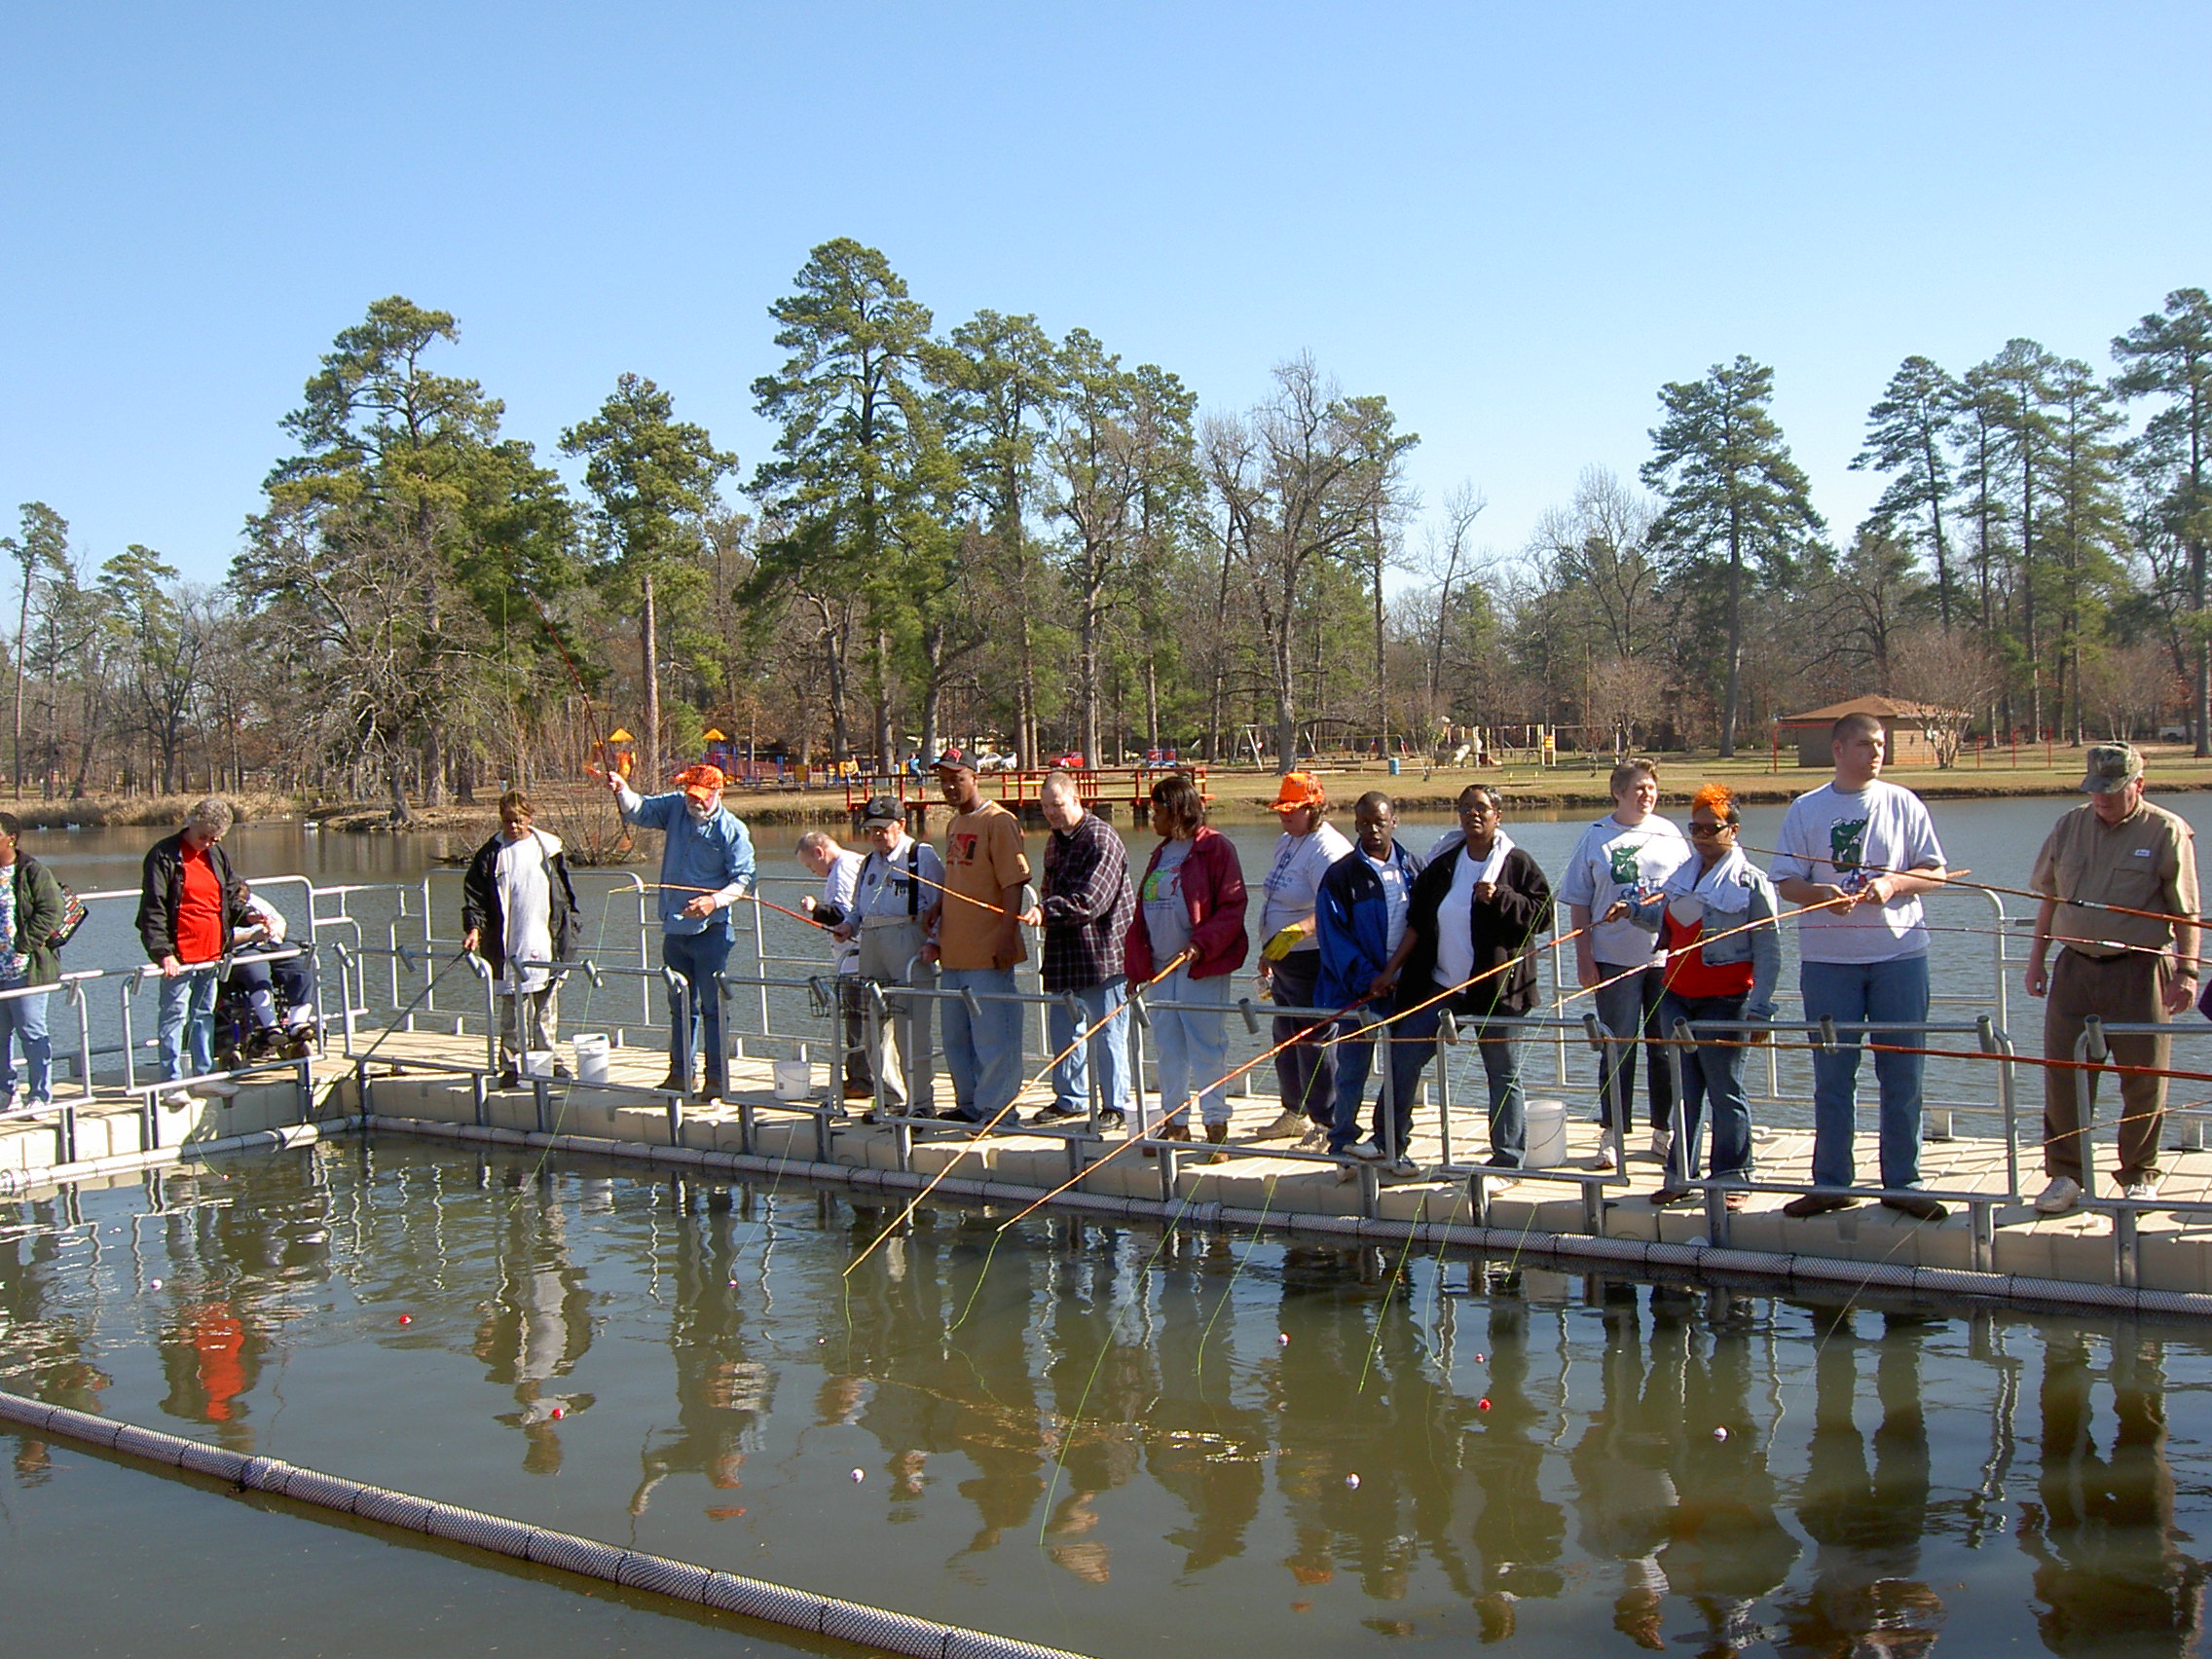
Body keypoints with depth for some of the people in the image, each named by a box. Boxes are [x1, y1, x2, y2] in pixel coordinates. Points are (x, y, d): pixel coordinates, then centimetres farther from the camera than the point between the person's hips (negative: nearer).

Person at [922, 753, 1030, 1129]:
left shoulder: (999, 822, -11)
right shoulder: (954, 824, 16)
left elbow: (1014, 884, -15)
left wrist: (1007, 937, -21)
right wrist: (937, 908, 10)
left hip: (987, 953, -9)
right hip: (953, 952, 9)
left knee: (992, 1035, -3)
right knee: (956, 1037, 15)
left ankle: (995, 1108, 5)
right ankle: (968, 1105, 26)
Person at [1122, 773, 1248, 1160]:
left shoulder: (1215, 848, -7)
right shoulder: (1161, 852, 17)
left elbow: (1232, 907, -12)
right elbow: (1143, 910, 18)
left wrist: (1201, 945, -23)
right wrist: (1135, 964, 13)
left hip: (1200, 967, -8)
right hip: (1160, 967, 8)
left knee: (1206, 1047, -4)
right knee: (1166, 1048, 9)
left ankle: (1216, 1123, 3)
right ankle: (1175, 1122, 17)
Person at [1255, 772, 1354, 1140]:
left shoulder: (1327, 849, -18)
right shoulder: (1286, 842, 13)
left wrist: (1293, 932, -41)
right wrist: (1267, 952, 27)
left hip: (1311, 960, -10)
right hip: (1282, 959, 10)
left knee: (1314, 1041, -5)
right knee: (1286, 1037, 17)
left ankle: (1326, 1121, 4)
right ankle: (1294, 1113, 30)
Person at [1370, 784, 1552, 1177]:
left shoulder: (1517, 864, -1)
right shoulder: (1443, 867, 12)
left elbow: (1542, 913, -8)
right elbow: (1416, 924, 14)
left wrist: (1499, 897, -20)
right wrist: (1391, 969, 9)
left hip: (1496, 988, -4)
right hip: (1441, 986, 5)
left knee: (1504, 1075, 0)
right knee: (1402, 1055, 0)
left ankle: (1508, 1160, 7)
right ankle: (1389, 1143, 10)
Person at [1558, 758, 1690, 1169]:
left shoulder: (1670, 834, 7)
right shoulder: (1596, 837, 2)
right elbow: (1579, 903, 3)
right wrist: (1584, 958, -3)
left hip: (1666, 957, 2)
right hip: (1615, 960, -1)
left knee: (1665, 1047, 7)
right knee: (1617, 1049, 2)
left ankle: (1664, 1132, 18)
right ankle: (1613, 1136, 9)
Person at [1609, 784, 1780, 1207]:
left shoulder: (1752, 882, -5)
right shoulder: (1681, 876, 13)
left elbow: (1768, 951, -8)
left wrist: (1760, 1007, -15)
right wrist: (1633, 911, 9)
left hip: (1725, 1002, -6)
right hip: (1676, 998, 6)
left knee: (1725, 1092, 1)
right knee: (1683, 1091, 11)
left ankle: (1731, 1177, 11)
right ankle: (1680, 1175, 18)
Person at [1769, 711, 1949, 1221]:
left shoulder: (1903, 804, 6)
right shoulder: (1805, 810, 5)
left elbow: (1935, 872, 5)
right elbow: (1785, 882, 3)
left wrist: (1892, 883, -14)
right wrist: (1821, 893, -17)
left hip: (1900, 952, 0)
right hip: (1828, 957, 0)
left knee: (1903, 1072, 2)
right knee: (1832, 1074, 4)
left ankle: (1902, 1183, 11)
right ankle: (1831, 1183, 12)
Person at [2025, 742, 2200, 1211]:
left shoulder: (2167, 832, -2)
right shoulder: (2069, 827, 9)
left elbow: (2185, 913, -3)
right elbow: (2049, 898, 17)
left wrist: (2187, 970, -9)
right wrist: (2037, 957, 15)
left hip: (2140, 971, -3)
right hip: (2075, 966, 3)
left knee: (2143, 1079, 4)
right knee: (2062, 1074, 1)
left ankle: (2139, 1176, 19)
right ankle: (2065, 1173, 12)